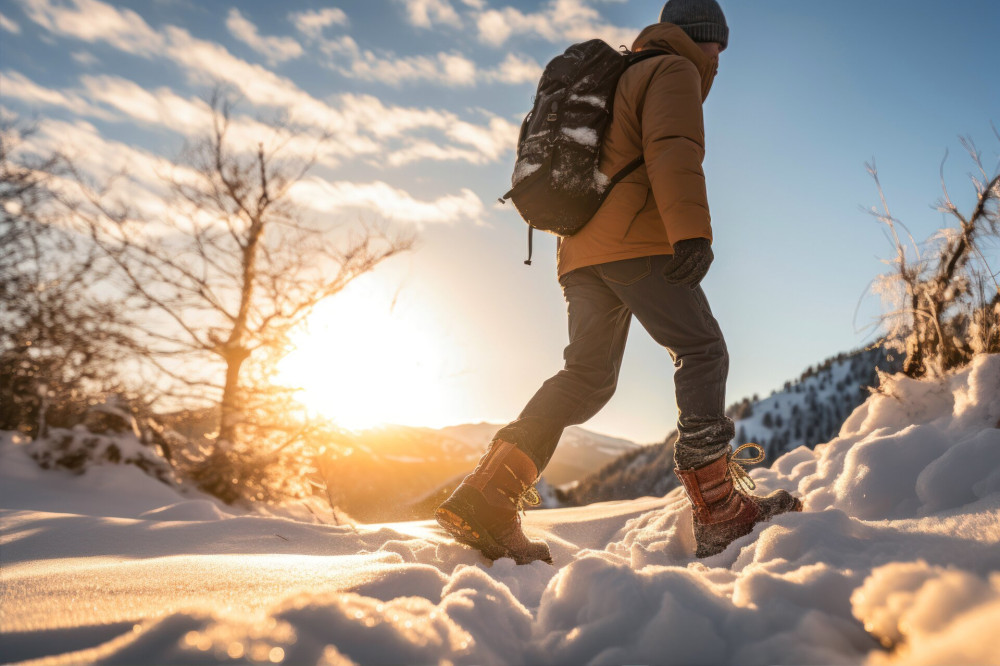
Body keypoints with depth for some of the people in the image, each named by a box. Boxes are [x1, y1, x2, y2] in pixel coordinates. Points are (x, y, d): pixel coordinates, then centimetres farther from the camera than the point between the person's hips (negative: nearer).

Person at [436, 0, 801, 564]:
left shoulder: (622, 77, 37)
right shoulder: (674, 71, 9)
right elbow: (673, 153, -12)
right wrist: (693, 233, -23)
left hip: (582, 252, 8)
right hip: (637, 242, -8)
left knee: (588, 377, 1)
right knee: (702, 352, -4)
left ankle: (487, 499, -9)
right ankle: (720, 512, -10)